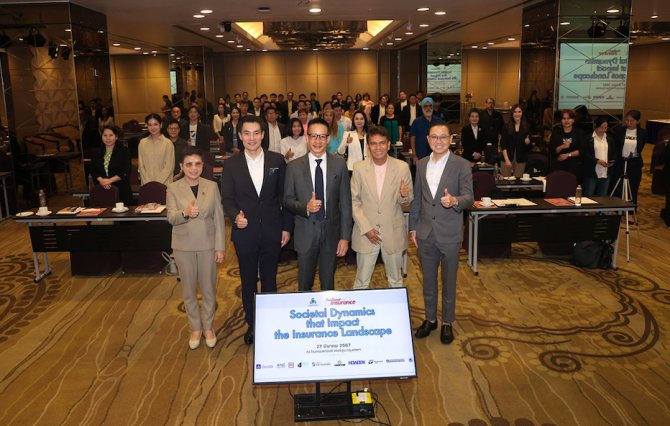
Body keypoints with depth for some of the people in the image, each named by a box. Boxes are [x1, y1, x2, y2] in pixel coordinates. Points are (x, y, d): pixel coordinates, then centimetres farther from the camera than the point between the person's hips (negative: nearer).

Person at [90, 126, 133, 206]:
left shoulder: (124, 151, 2)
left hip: (121, 190, -3)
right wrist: (101, 180, -9)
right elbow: (93, 171, 11)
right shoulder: (96, 153, 16)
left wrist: (110, 180, -14)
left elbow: (126, 172, -7)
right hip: (102, 190, 3)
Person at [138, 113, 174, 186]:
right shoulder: (142, 143, 10)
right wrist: (148, 182, -4)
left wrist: (157, 183, -9)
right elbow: (141, 166, 8)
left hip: (163, 184, -2)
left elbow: (169, 167, -3)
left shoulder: (167, 143, 0)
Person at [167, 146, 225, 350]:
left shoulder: (212, 186, 0)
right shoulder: (173, 189, -3)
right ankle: (195, 328, 29)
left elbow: (219, 218, 1)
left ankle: (208, 326, 28)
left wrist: (220, 247, -3)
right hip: (184, 246, 0)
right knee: (189, 290, 11)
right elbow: (171, 217, -13)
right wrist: (185, 213, -36)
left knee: (209, 289, 9)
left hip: (207, 245, 0)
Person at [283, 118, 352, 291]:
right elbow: (287, 200, 2)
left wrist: (345, 237, -3)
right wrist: (305, 207, -20)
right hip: (306, 233, 0)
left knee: (328, 283, 15)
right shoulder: (294, 167, -3)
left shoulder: (339, 165, -1)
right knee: (305, 284, 12)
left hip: (331, 232, 1)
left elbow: (345, 203, 0)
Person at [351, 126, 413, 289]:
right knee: (361, 281, 9)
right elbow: (354, 201, -1)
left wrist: (404, 196, -22)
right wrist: (366, 228, -9)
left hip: (393, 233, 0)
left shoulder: (402, 167, -3)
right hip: (366, 233, 0)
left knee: (395, 280, 15)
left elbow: (408, 200, 2)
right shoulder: (359, 168, -3)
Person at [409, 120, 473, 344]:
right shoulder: (421, 164, 7)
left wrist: (454, 200, -35)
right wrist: (413, 228, 11)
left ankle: (447, 322, 27)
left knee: (449, 281, 10)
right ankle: (430, 319, 33)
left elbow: (469, 196, -13)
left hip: (449, 234, -3)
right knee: (428, 280, 16)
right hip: (425, 233, 4)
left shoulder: (462, 165, -7)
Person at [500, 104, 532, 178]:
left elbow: (529, 147, 9)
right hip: (507, 158, -1)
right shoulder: (507, 126, 2)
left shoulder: (526, 127, 6)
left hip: (521, 160, 1)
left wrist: (527, 143, -15)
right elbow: (502, 144, -2)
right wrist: (507, 159, -10)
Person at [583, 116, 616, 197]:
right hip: (592, 172, -5)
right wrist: (598, 161, -18)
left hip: (606, 172, 5)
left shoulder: (609, 138, 12)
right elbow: (584, 153, -10)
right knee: (588, 195, 1)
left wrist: (613, 161, -5)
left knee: (603, 196, 11)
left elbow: (614, 152, 17)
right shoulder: (588, 138, -4)